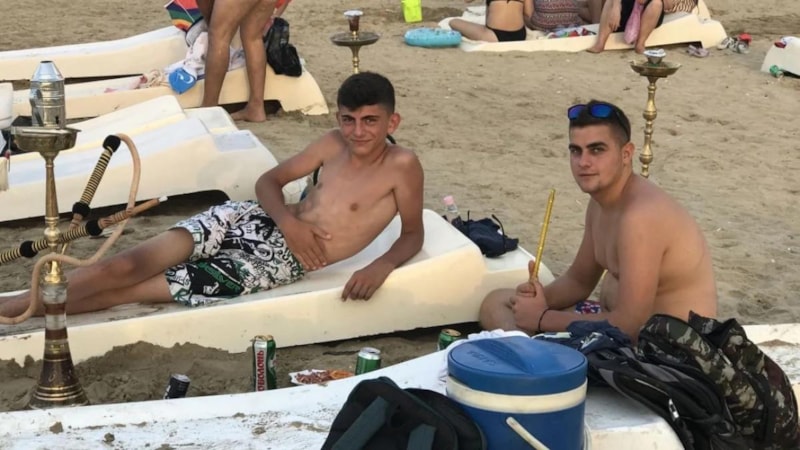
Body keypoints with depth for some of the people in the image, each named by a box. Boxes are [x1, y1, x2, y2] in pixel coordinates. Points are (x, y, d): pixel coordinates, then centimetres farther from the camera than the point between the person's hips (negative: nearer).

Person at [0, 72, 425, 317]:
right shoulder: (334, 144, 5)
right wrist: (287, 220, -11)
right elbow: (268, 181, 10)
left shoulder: (402, 165, -7)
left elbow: (413, 235, 1)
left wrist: (381, 266, -20)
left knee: (139, 288, -12)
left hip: (281, 263, -3)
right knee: (131, 264, -16)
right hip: (251, 219, 3)